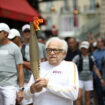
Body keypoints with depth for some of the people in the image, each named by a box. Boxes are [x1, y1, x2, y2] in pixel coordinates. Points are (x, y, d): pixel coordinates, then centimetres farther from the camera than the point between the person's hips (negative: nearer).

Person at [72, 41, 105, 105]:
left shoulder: (91, 58, 5)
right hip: (79, 79, -3)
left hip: (88, 80, 3)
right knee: (79, 97, -15)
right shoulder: (77, 57, -5)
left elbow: (95, 69, 10)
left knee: (87, 98, 7)